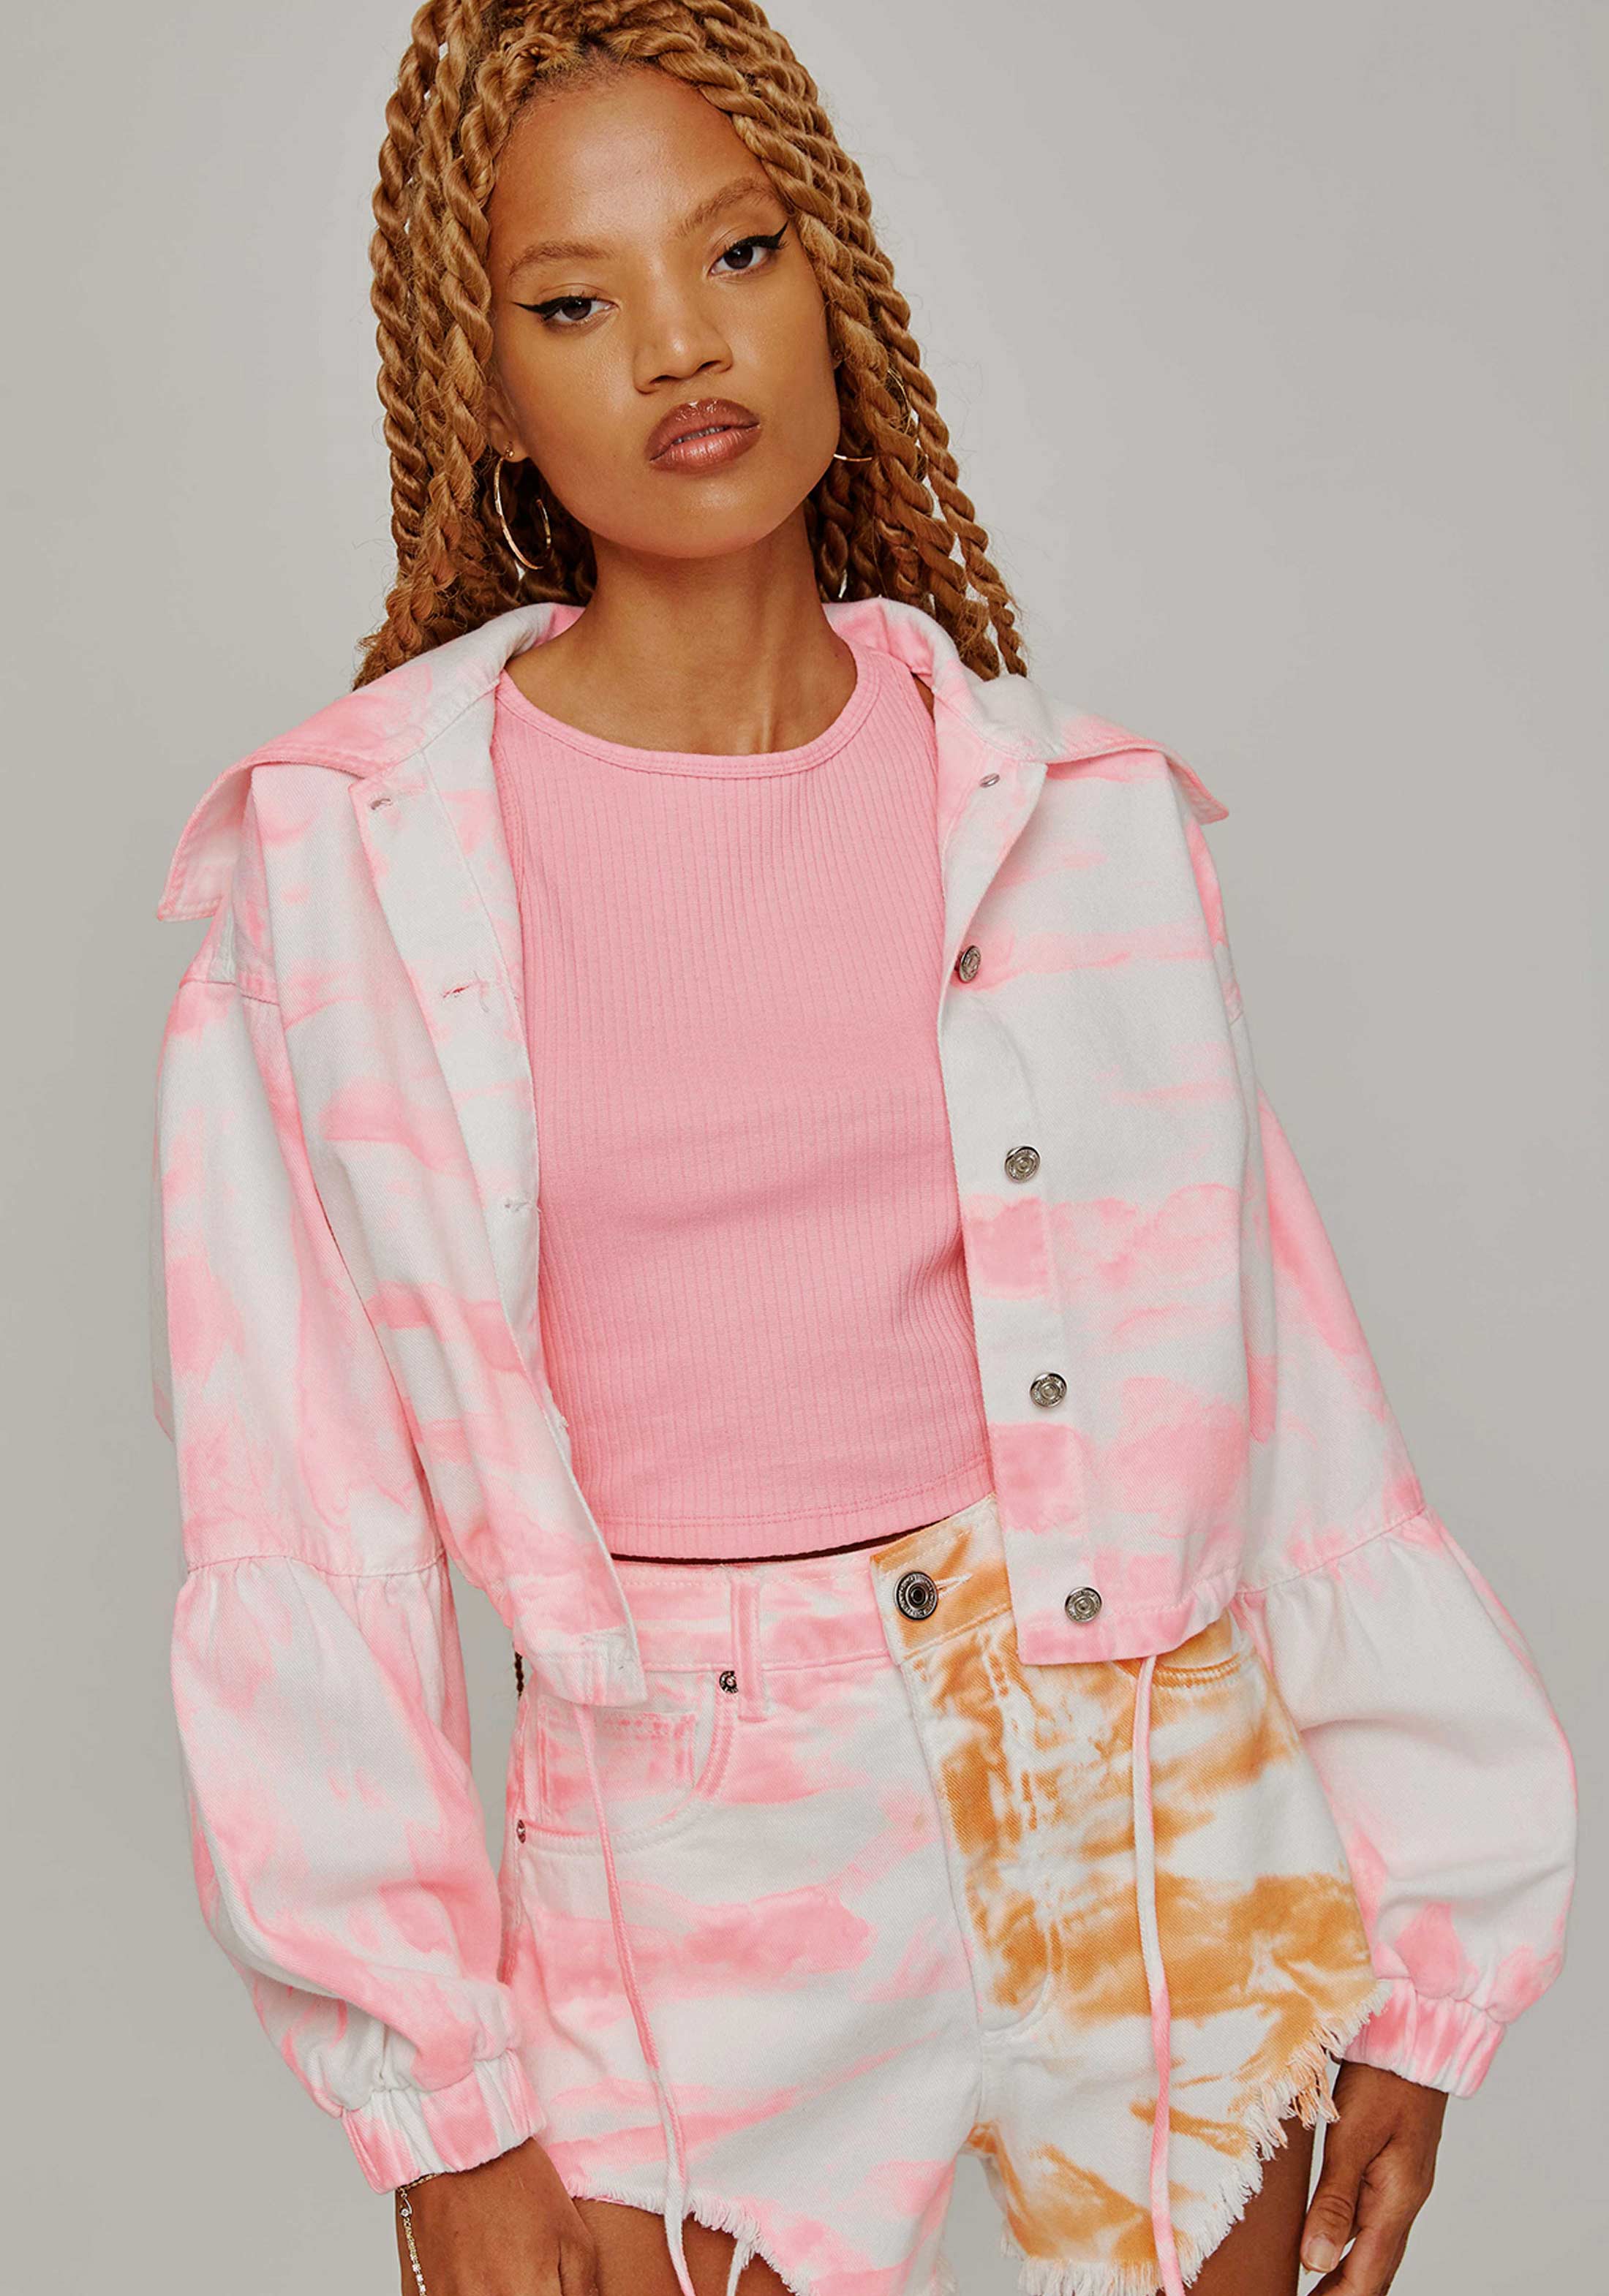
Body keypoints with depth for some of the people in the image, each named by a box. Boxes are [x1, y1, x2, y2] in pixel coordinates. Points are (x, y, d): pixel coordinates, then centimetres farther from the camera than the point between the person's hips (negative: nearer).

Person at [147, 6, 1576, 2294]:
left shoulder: (1078, 810, -1)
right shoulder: (346, 860, -7)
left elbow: (1275, 1380, 2)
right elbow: (298, 1509, -5)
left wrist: (1416, 1952, 3)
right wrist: (439, 2102, -5)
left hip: (1151, 1794, 2)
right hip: (695, 1854, -1)